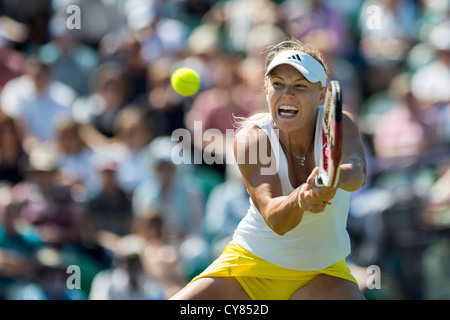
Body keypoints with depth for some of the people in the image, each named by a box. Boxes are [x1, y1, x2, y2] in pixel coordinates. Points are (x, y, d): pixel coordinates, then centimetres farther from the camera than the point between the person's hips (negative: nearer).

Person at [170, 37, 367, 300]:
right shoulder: (252, 138, -16)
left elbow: (358, 173, -38)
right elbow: (275, 220, -30)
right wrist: (299, 199, -54)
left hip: (322, 275, 0)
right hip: (251, 264, 0)